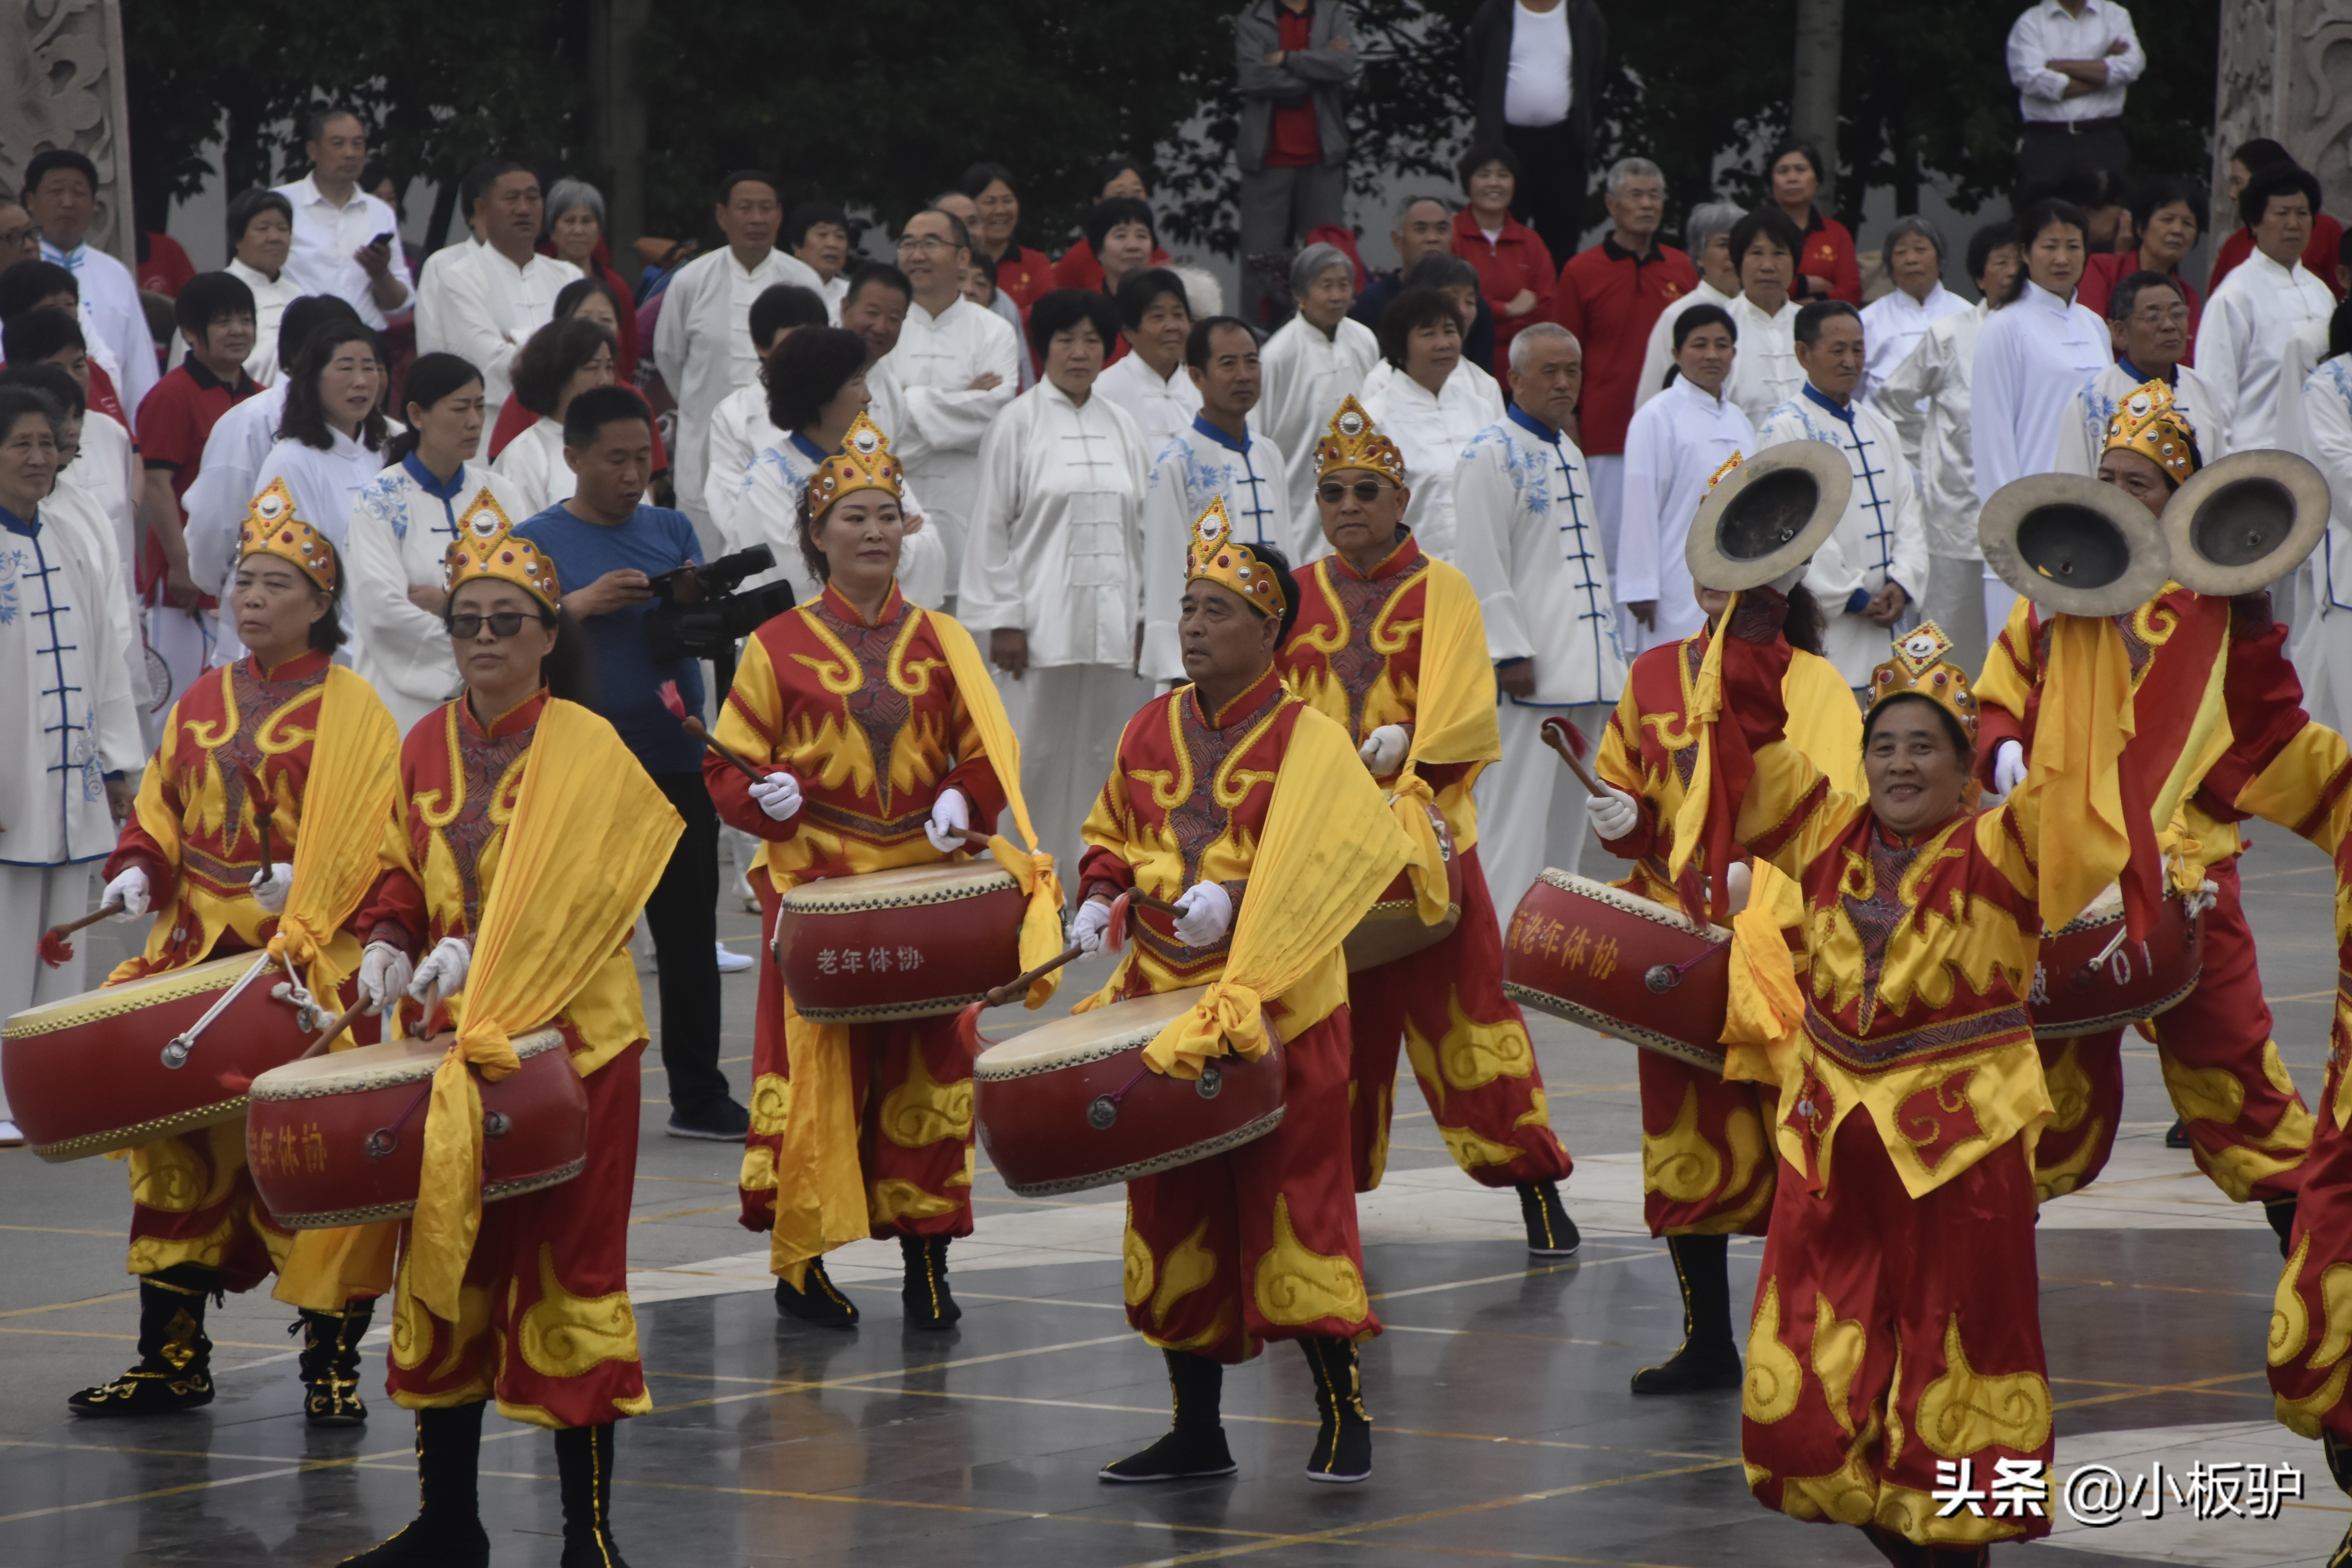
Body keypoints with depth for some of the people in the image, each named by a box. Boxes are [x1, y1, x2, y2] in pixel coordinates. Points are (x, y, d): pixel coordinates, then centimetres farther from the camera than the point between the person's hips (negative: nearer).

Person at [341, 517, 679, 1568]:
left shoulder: (587, 750, -7)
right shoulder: (426, 749, 10)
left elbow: (584, 893, -14)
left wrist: (484, 955, -23)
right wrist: (390, 946, -2)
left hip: (569, 1038, -5)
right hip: (449, 1042, 5)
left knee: (566, 1266, -4)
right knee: (442, 1263, 8)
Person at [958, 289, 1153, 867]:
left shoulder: (1120, 426, 12)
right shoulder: (1018, 424, -1)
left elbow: (1141, 523, 14)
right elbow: (992, 527, -3)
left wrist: (1142, 613, 8)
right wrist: (1004, 620, -9)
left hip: (1111, 618, 4)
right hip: (1041, 617, -4)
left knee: (1101, 750, 4)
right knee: (1037, 749, -4)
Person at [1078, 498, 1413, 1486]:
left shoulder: (1310, 744, -7)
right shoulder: (1150, 732, 10)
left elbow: (1329, 864, -17)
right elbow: (1111, 831, 23)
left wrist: (1241, 901, -27)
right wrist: (1100, 893, 4)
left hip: (1279, 1010, -6)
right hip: (1165, 1002, 6)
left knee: (1295, 1209, -5)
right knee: (1174, 1219, 8)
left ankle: (1344, 1416, 6)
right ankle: (1196, 1431, 17)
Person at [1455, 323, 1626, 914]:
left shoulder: (1570, 455, 19)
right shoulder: (1491, 454, -8)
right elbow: (1481, 565, -14)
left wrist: (1609, 646, 19)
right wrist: (1510, 654, -19)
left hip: (1582, 663, 9)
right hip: (1529, 671, -9)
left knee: (1566, 814, 10)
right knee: (1516, 808, -10)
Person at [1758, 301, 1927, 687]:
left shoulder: (1879, 427, 19)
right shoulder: (1783, 430, -4)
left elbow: (1908, 513, 13)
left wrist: (1903, 583, -4)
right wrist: (1852, 598, -14)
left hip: (1891, 624, 6)